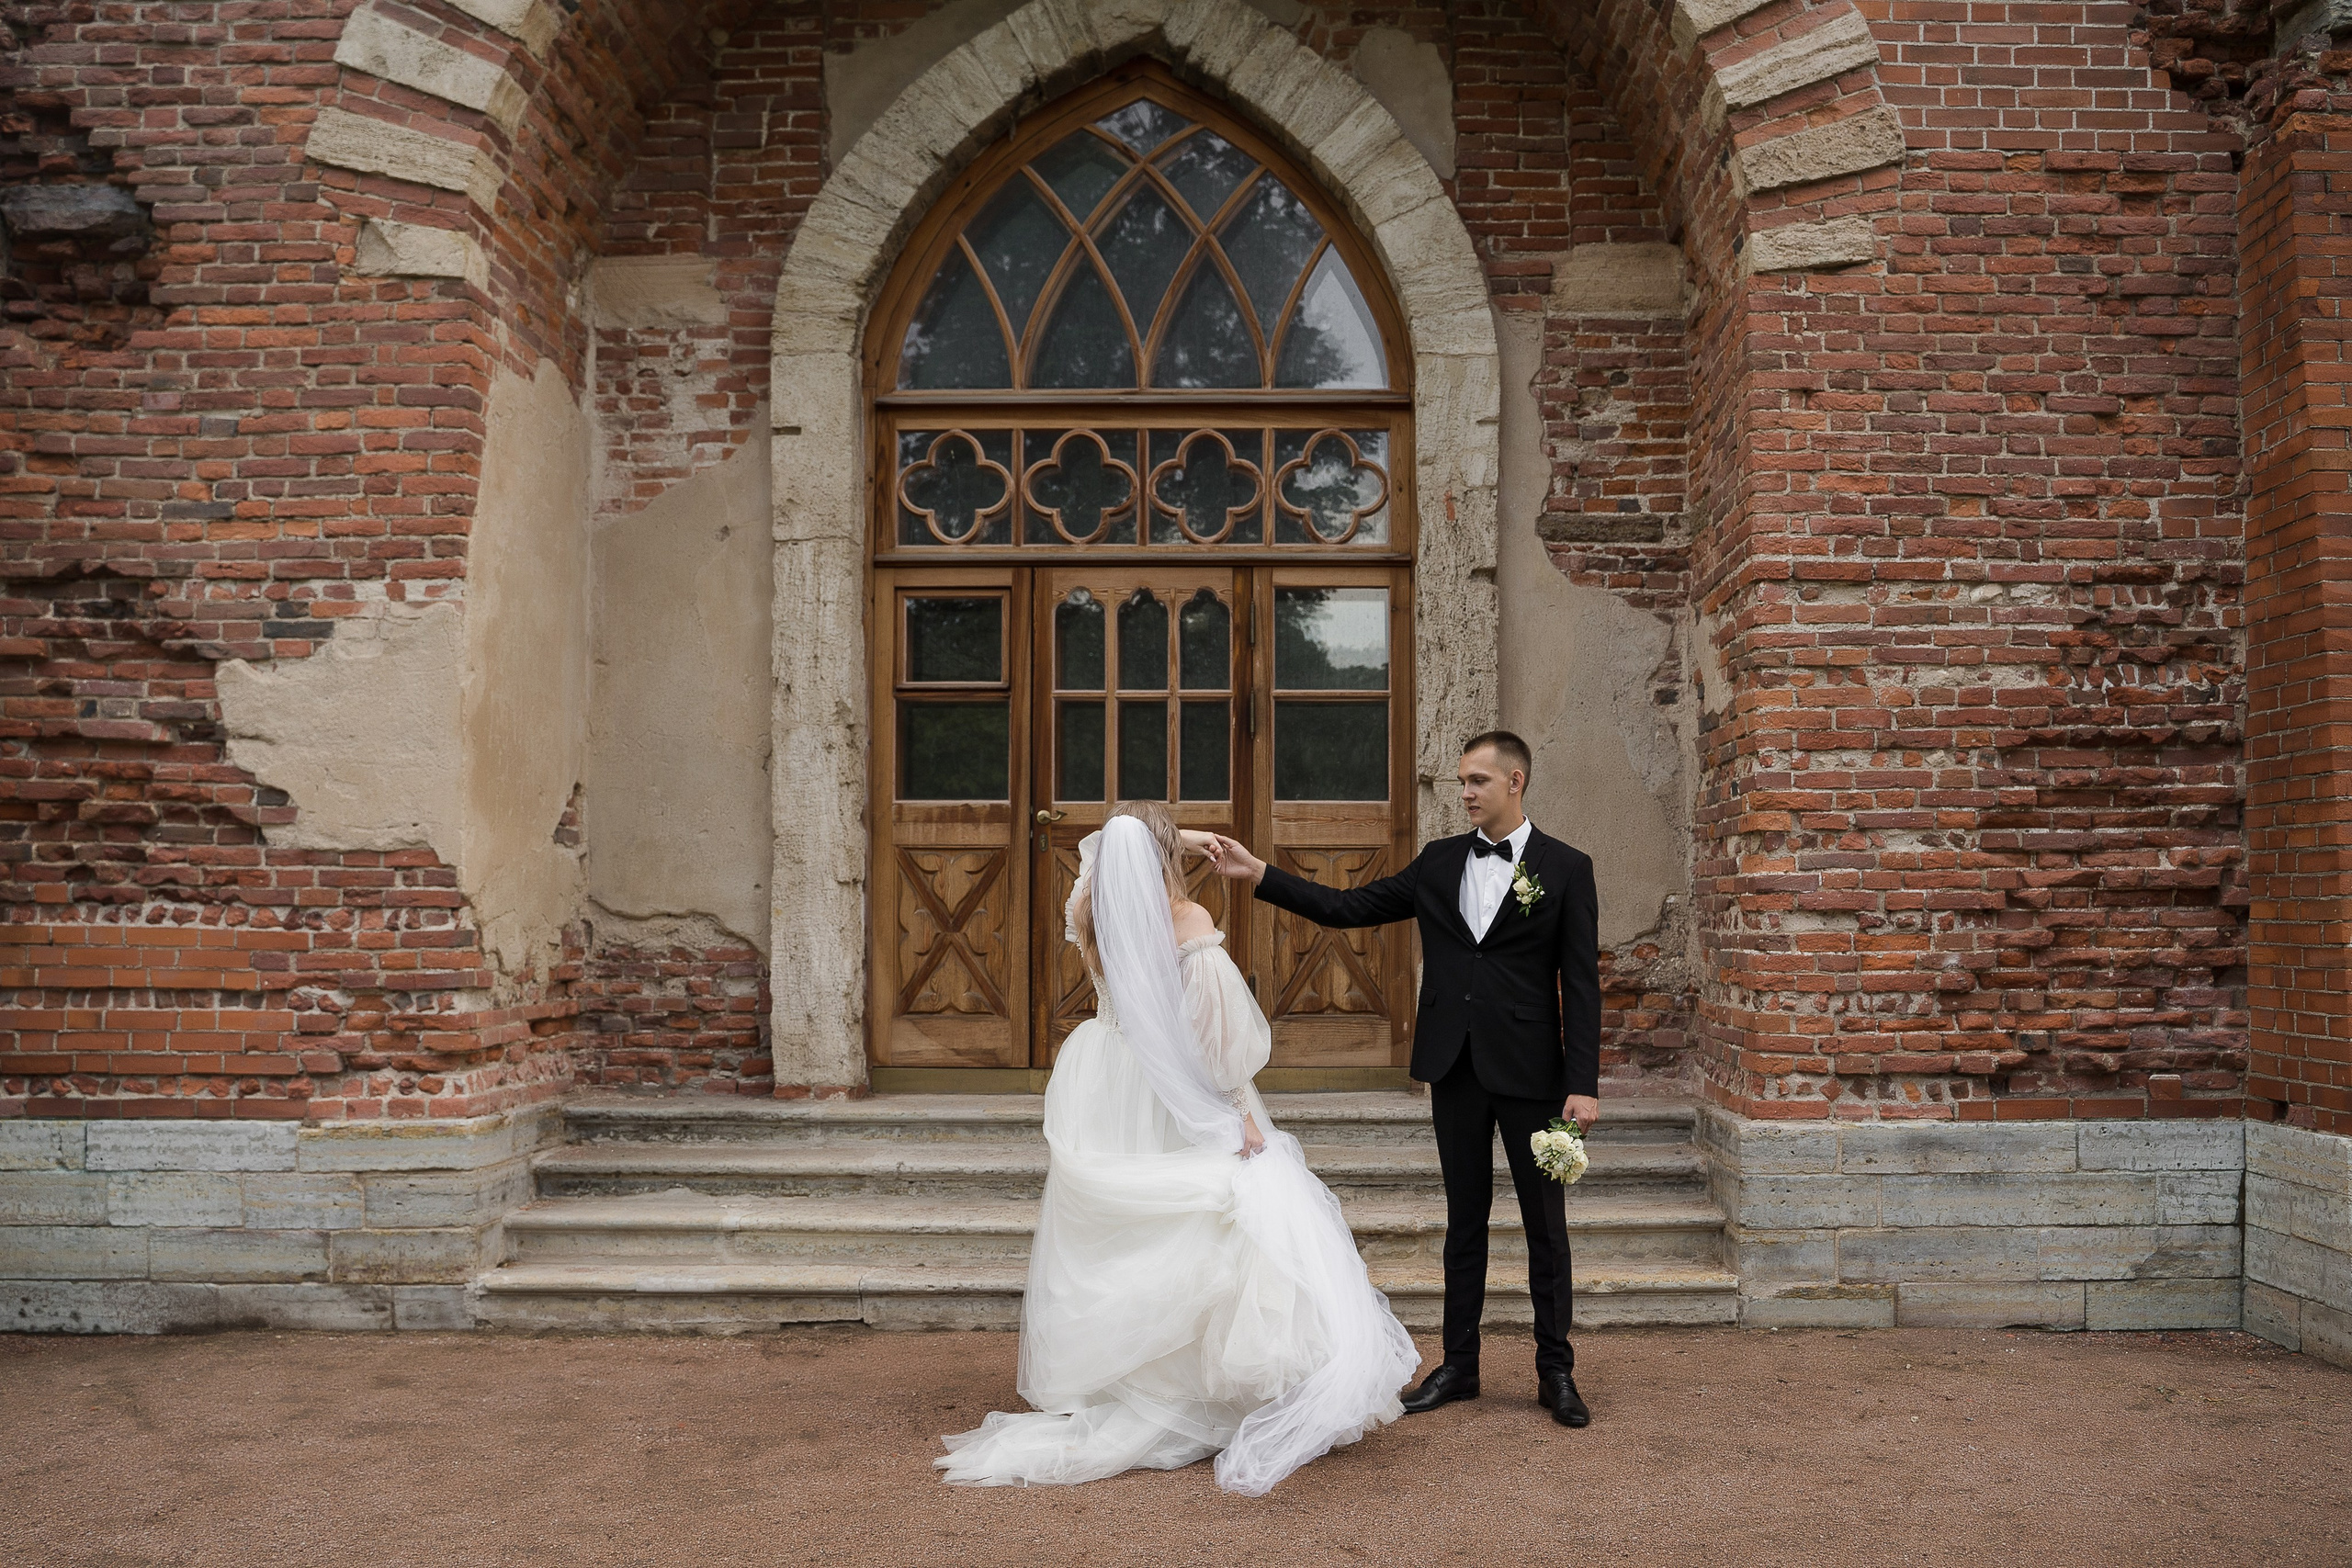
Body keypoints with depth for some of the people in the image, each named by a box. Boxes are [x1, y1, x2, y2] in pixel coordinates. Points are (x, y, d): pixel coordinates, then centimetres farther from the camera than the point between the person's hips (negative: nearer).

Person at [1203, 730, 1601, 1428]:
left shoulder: (1566, 868, -4)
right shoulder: (1439, 861, 8)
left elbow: (1581, 983, -6)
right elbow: (1350, 907, 7)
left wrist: (1584, 1083, -12)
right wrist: (1258, 873, 0)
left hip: (1529, 1070, -4)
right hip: (1454, 1068, 4)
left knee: (1545, 1225, 6)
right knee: (1464, 1220, 13)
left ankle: (1556, 1373, 18)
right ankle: (1458, 1366, 22)